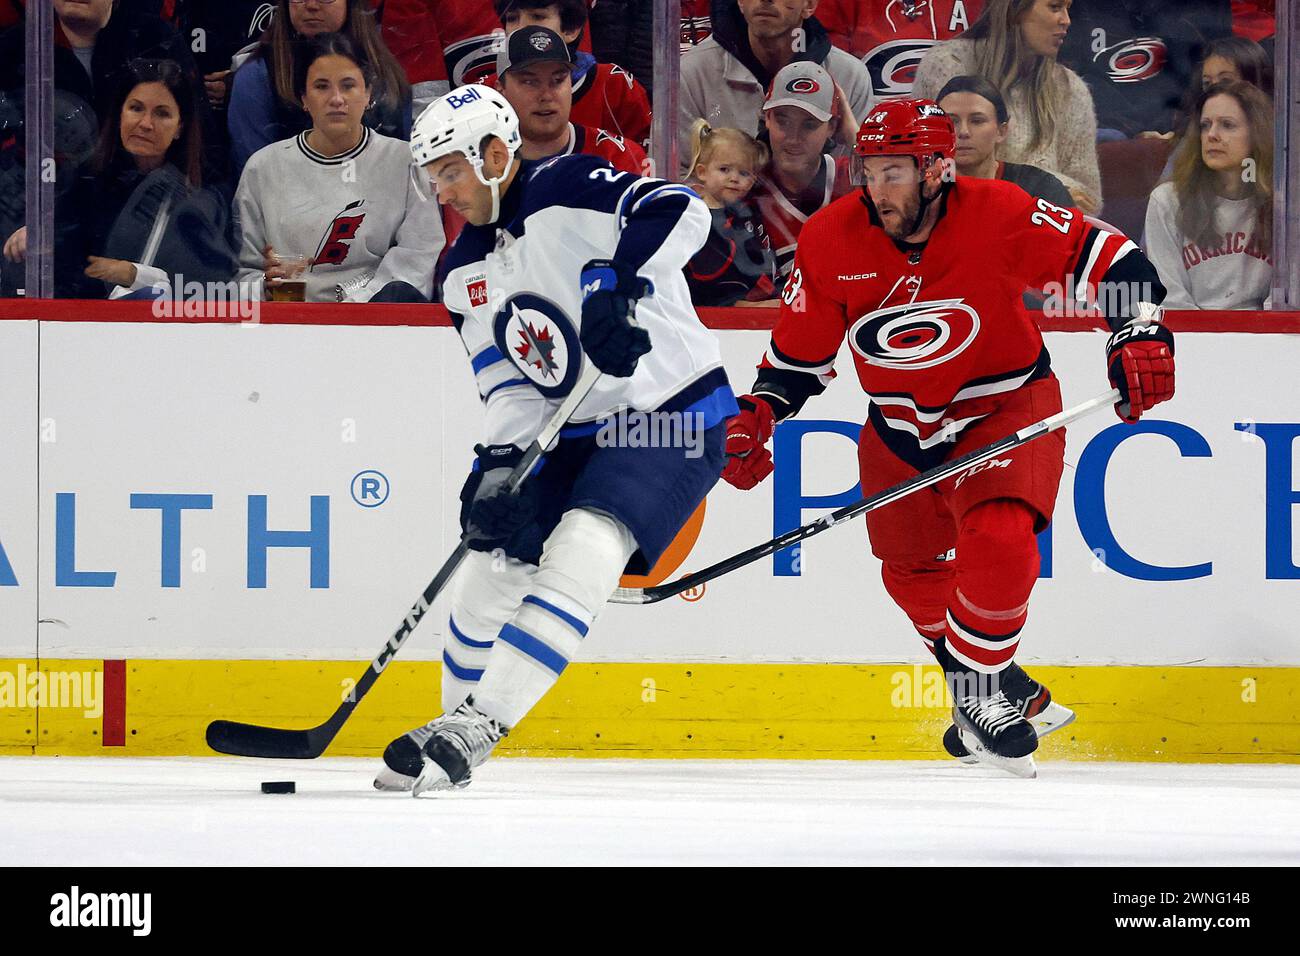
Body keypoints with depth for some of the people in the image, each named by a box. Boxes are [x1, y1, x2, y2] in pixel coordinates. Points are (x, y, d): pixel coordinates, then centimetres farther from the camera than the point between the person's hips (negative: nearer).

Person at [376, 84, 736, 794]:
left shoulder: (569, 191, -15)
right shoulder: (463, 271, 9)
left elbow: (680, 213, -30)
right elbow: (507, 383, 5)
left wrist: (613, 282, -43)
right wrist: (502, 462, -13)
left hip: (674, 418, -8)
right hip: (569, 436, 8)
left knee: (580, 555, -25)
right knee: (488, 571, 5)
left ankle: (474, 725, -27)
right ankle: (458, 727, 24)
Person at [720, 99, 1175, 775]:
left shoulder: (999, 216, -23)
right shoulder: (831, 242, -14)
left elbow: (1107, 258, -14)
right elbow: (800, 350, 0)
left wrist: (1140, 337, -25)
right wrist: (757, 414, -13)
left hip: (1007, 404, -4)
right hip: (901, 428, 4)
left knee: (997, 540, -28)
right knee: (914, 574, 13)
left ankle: (980, 691, -6)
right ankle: (1005, 695, 39)